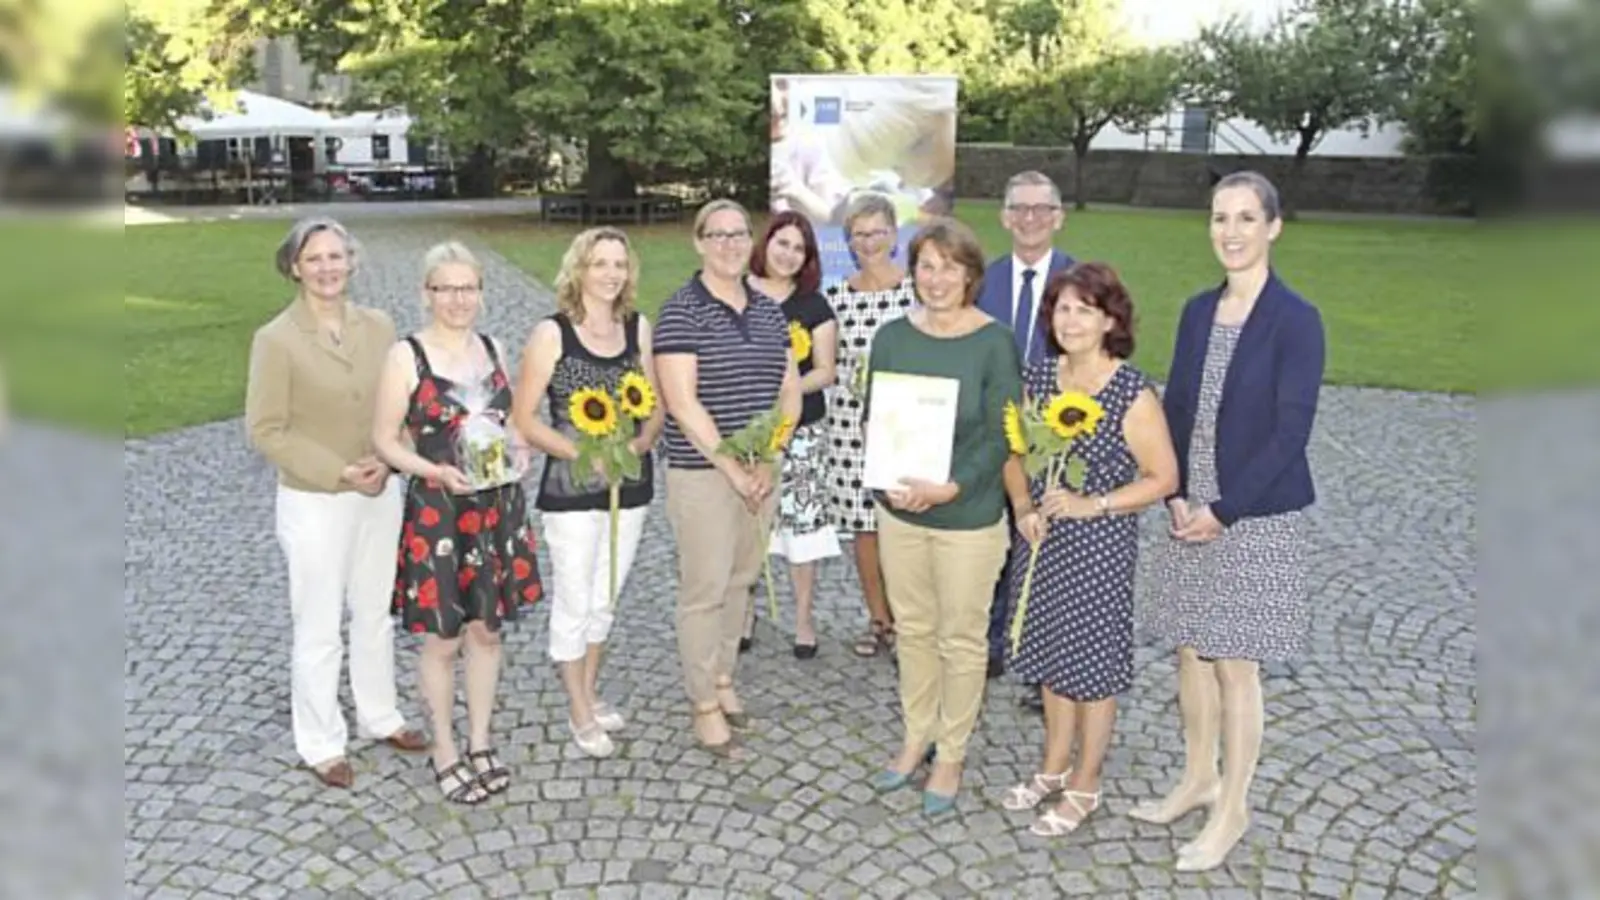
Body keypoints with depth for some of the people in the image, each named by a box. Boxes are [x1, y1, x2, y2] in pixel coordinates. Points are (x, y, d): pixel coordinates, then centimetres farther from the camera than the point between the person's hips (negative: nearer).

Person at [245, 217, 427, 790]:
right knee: (319, 629, 7)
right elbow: (265, 430, -13)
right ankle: (322, 744, 24)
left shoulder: (378, 327, 0)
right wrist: (339, 472, -18)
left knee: (375, 615, 19)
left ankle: (379, 717, 37)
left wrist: (386, 461, -12)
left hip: (381, 494, 5)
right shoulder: (275, 340, -13)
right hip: (314, 502, -4)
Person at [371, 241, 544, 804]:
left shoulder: (493, 349, 6)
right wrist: (434, 470, -22)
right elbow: (385, 440, -7)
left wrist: (517, 452, -3)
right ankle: (445, 752, 25)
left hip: (498, 509, 5)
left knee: (487, 630, 14)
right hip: (436, 512, -5)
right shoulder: (407, 356, -9)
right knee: (443, 639, 7)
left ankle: (480, 744, 30)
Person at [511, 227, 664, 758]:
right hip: (571, 490, -4)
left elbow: (657, 405, 7)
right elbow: (523, 418, -9)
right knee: (575, 601, 6)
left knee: (606, 598, 18)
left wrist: (640, 443, -13)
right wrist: (581, 453, -20)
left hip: (630, 485, 4)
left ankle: (590, 691, 38)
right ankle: (579, 712, 24)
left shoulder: (639, 328, 2)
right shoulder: (551, 333, -9)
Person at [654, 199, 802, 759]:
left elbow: (790, 394, 10)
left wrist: (767, 463, -3)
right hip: (703, 475, -6)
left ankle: (723, 680, 34)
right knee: (705, 591, 1)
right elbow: (682, 404, -16)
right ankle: (705, 707, 16)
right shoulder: (682, 312, -9)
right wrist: (733, 469, -15)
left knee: (741, 582, 16)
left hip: (761, 475, 6)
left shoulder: (770, 312, 9)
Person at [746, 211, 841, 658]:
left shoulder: (814, 306, 4)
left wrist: (790, 388, -15)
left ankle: (804, 618, 15)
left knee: (802, 520, 0)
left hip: (800, 431, 1)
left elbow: (825, 371, 3)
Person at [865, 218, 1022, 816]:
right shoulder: (892, 337, 1)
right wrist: (890, 482, -12)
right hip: (898, 511, 4)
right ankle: (916, 739, 36)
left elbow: (1002, 435, -10)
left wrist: (951, 487, -21)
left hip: (968, 515, -4)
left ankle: (951, 756, 27)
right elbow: (874, 419, 4)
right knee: (913, 629, 17)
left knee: (961, 639, 9)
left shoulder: (993, 342, -11)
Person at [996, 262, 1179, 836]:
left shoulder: (1132, 392, -15)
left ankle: (1084, 786, 27)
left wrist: (1092, 504, -21)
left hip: (1099, 545, -5)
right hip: (1041, 540, 5)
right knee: (1050, 655, 18)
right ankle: (1054, 767, 38)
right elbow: (1014, 452, 9)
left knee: (1093, 662, 8)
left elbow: (1163, 478, -12)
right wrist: (1023, 507, -8)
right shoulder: (1037, 377, 0)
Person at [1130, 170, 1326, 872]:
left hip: (1255, 517, -6)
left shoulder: (1295, 320, -12)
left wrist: (1223, 511, -16)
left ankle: (1232, 809, 20)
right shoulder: (1198, 311, 6)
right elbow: (1176, 408, 9)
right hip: (1192, 511, 6)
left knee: (1234, 664, 3)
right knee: (1191, 652, 15)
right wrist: (1176, 496, -3)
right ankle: (1199, 778, 34)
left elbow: (1290, 432, -15)